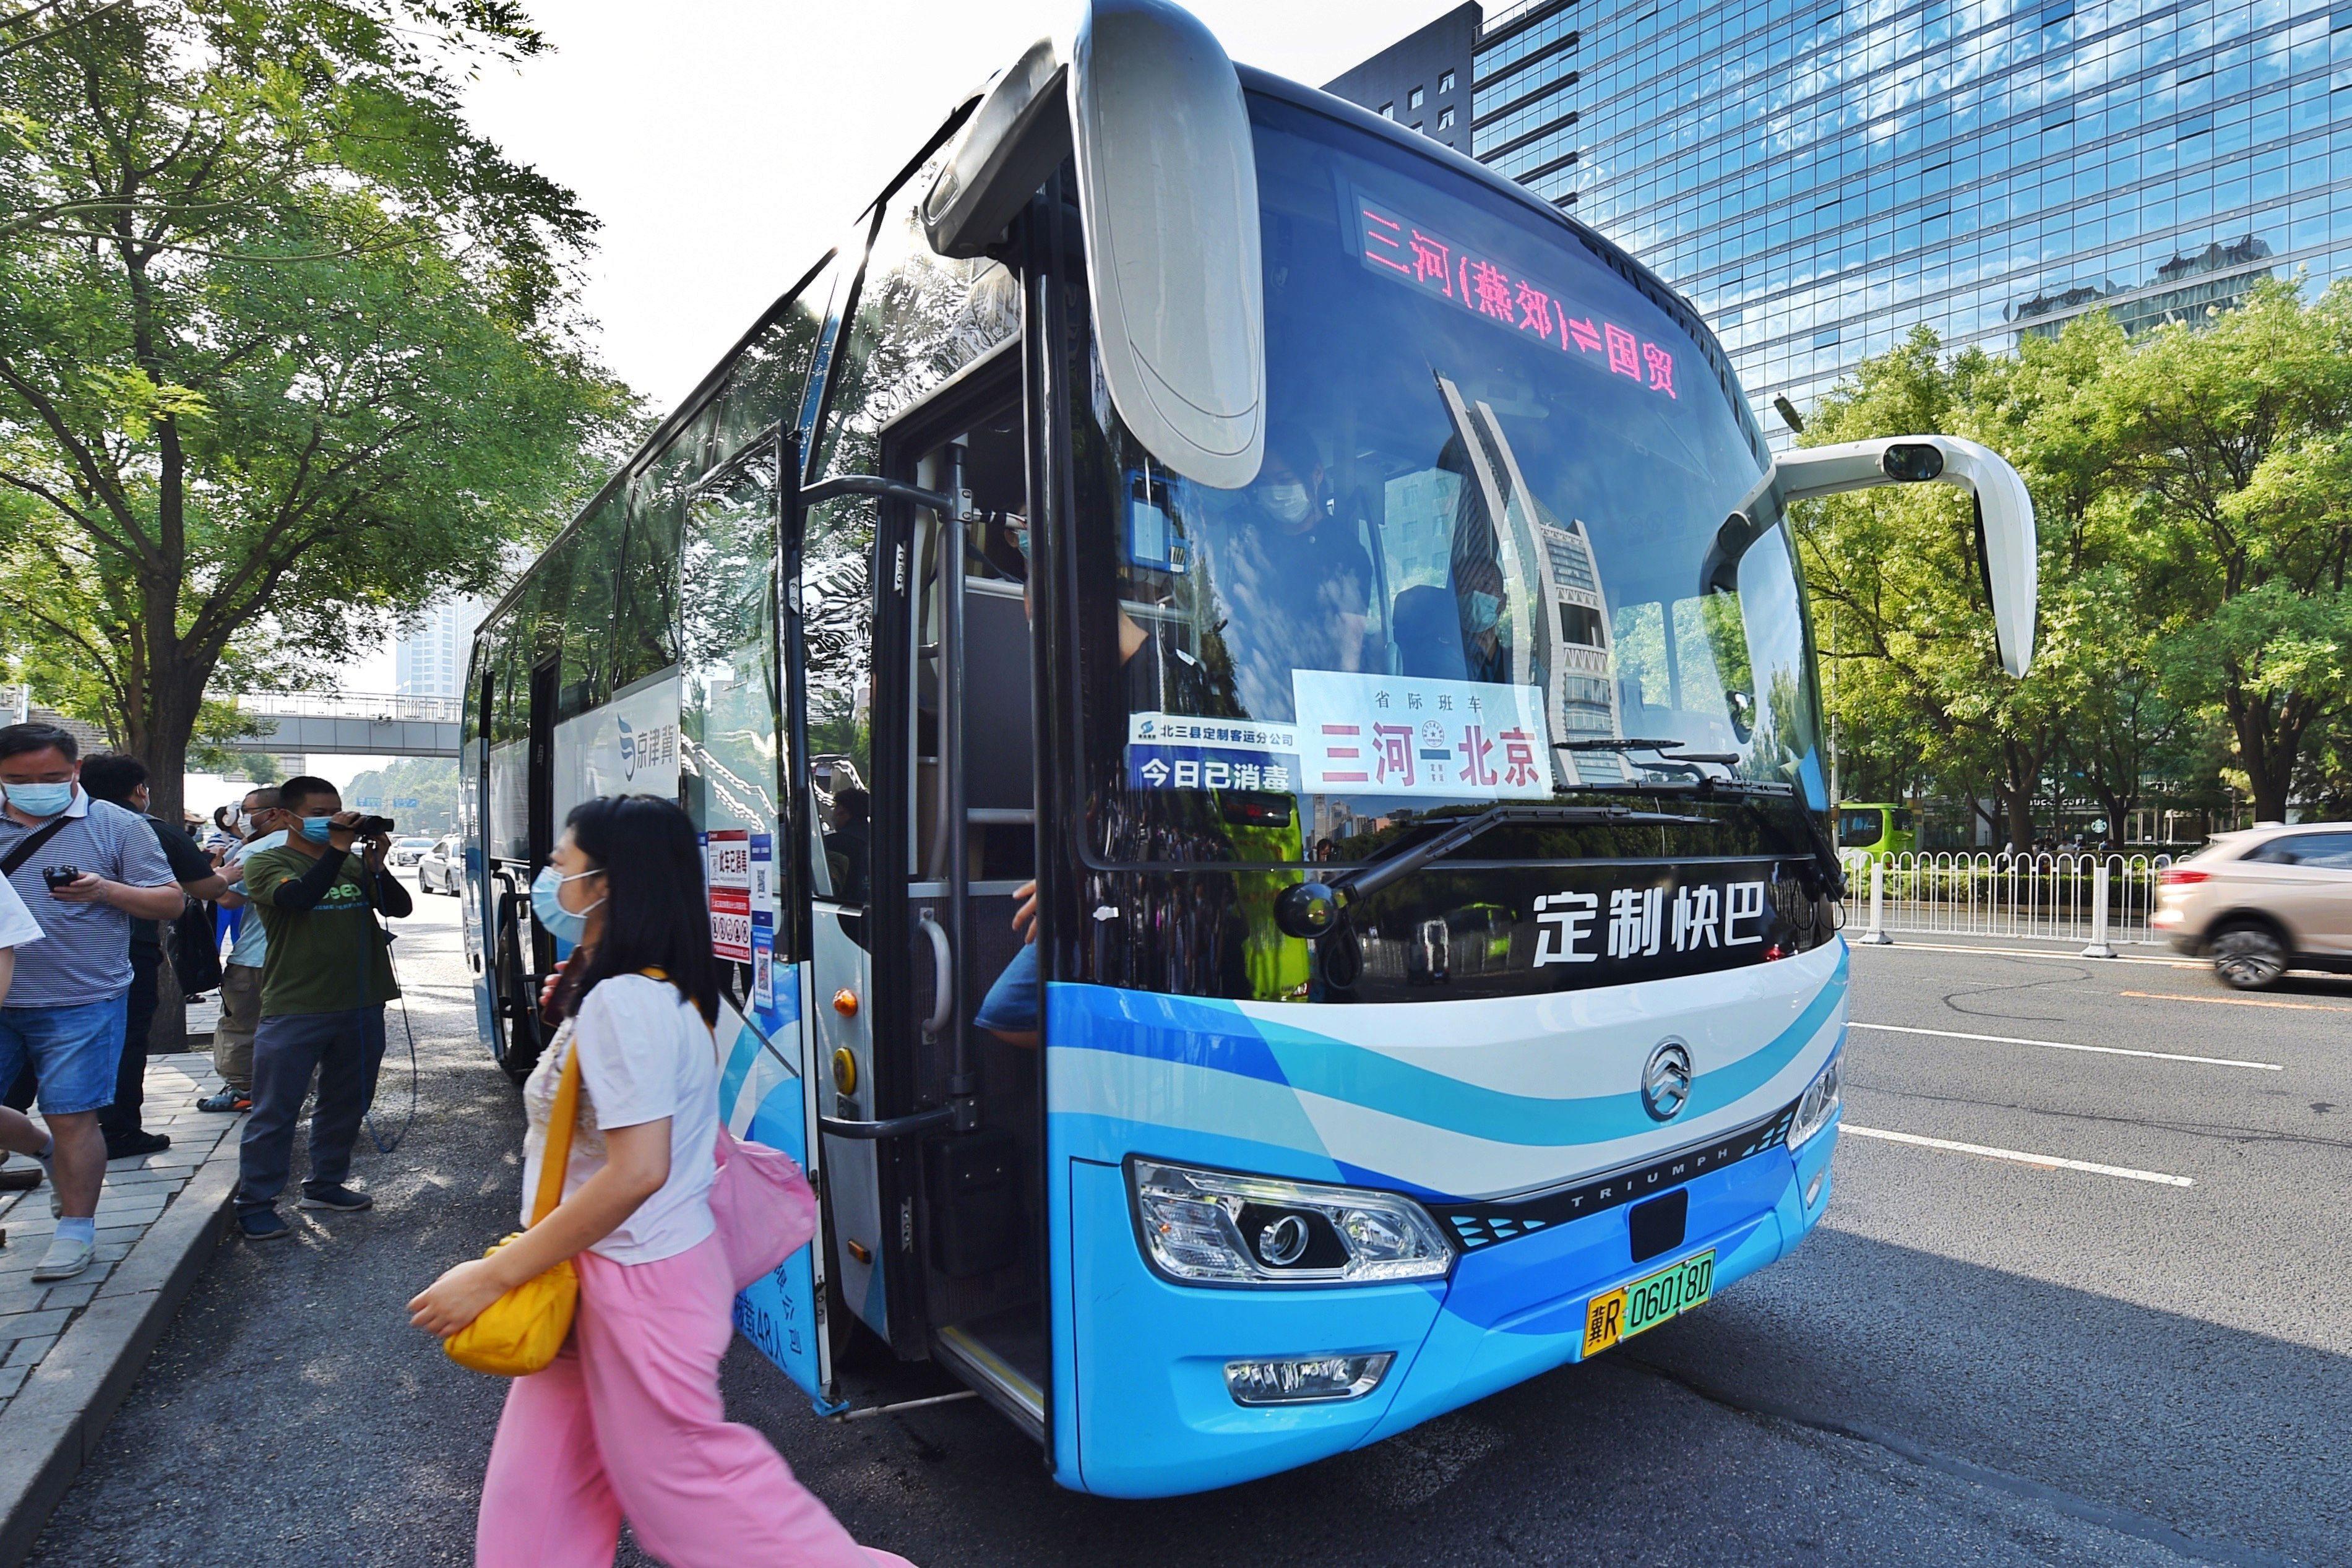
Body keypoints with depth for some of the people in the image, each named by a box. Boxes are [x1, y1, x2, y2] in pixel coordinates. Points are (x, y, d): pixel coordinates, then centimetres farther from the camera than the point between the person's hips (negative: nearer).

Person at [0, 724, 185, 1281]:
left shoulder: (115, 826, -3)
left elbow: (170, 901, -3)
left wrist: (106, 890, -20)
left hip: (80, 1004, -4)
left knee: (73, 1118, 1)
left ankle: (77, 1230, 15)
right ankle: (48, 1153, 37)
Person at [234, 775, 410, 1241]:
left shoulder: (354, 864, 10)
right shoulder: (266, 863, -2)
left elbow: (399, 907, 1)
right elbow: (298, 897, -22)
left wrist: (376, 864, -12)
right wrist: (336, 849, -24)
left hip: (361, 1006, 5)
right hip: (294, 1009, -5)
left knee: (346, 1104, 14)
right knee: (275, 1111, 1)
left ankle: (325, 1184, 29)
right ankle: (255, 1202, 14)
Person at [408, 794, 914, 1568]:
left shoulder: (621, 1003, -24)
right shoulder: (657, 990, 6)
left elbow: (636, 1172, -28)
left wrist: (492, 1276, -20)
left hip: (637, 1279, -9)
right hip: (601, 1276, 9)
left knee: (679, 1474, 7)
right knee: (541, 1484, 18)